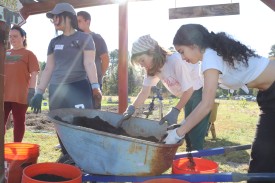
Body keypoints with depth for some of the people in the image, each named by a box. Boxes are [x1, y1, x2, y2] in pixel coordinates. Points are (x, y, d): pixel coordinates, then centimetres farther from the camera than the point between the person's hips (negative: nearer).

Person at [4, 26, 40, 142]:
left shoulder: (28, 54, 2)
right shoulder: (5, 53, 18)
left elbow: (34, 74, -4)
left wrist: (31, 91, -14)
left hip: (20, 95, -5)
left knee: (19, 122, 3)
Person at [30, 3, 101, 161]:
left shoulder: (84, 38, 3)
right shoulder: (54, 42, 17)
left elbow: (89, 63, -8)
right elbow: (48, 69, 17)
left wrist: (95, 86, -22)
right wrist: (39, 92, 11)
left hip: (79, 88, -5)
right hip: (56, 90, 5)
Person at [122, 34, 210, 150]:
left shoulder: (176, 60, -31)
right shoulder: (153, 67, -7)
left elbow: (188, 89, -25)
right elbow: (145, 91, -5)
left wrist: (175, 111, -27)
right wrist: (132, 108, -19)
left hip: (201, 91, -7)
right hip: (188, 95, 8)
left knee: (196, 135, -12)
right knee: (188, 132, 11)